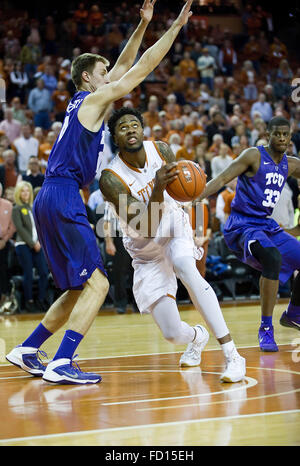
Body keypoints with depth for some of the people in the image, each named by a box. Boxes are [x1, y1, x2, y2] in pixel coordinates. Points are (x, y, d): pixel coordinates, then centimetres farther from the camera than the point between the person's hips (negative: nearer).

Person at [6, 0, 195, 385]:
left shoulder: (85, 101, 22)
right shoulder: (94, 100, -2)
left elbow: (125, 66, 29)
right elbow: (144, 67, -3)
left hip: (50, 200, 10)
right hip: (63, 198, -10)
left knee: (78, 289, 15)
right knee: (97, 284, -11)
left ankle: (26, 350, 17)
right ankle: (61, 364, -17)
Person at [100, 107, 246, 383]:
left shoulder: (162, 150, -13)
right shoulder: (111, 179, -27)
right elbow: (145, 230, -33)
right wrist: (157, 189, -47)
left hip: (174, 226, 1)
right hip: (145, 250, -1)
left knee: (185, 268, -36)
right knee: (172, 335, -6)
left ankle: (233, 356, -33)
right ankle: (197, 336, 37)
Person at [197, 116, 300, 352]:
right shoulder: (254, 155, -10)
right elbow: (223, 178, -16)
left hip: (267, 225, 8)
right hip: (243, 225, -8)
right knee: (273, 258, -35)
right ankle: (266, 328, -26)